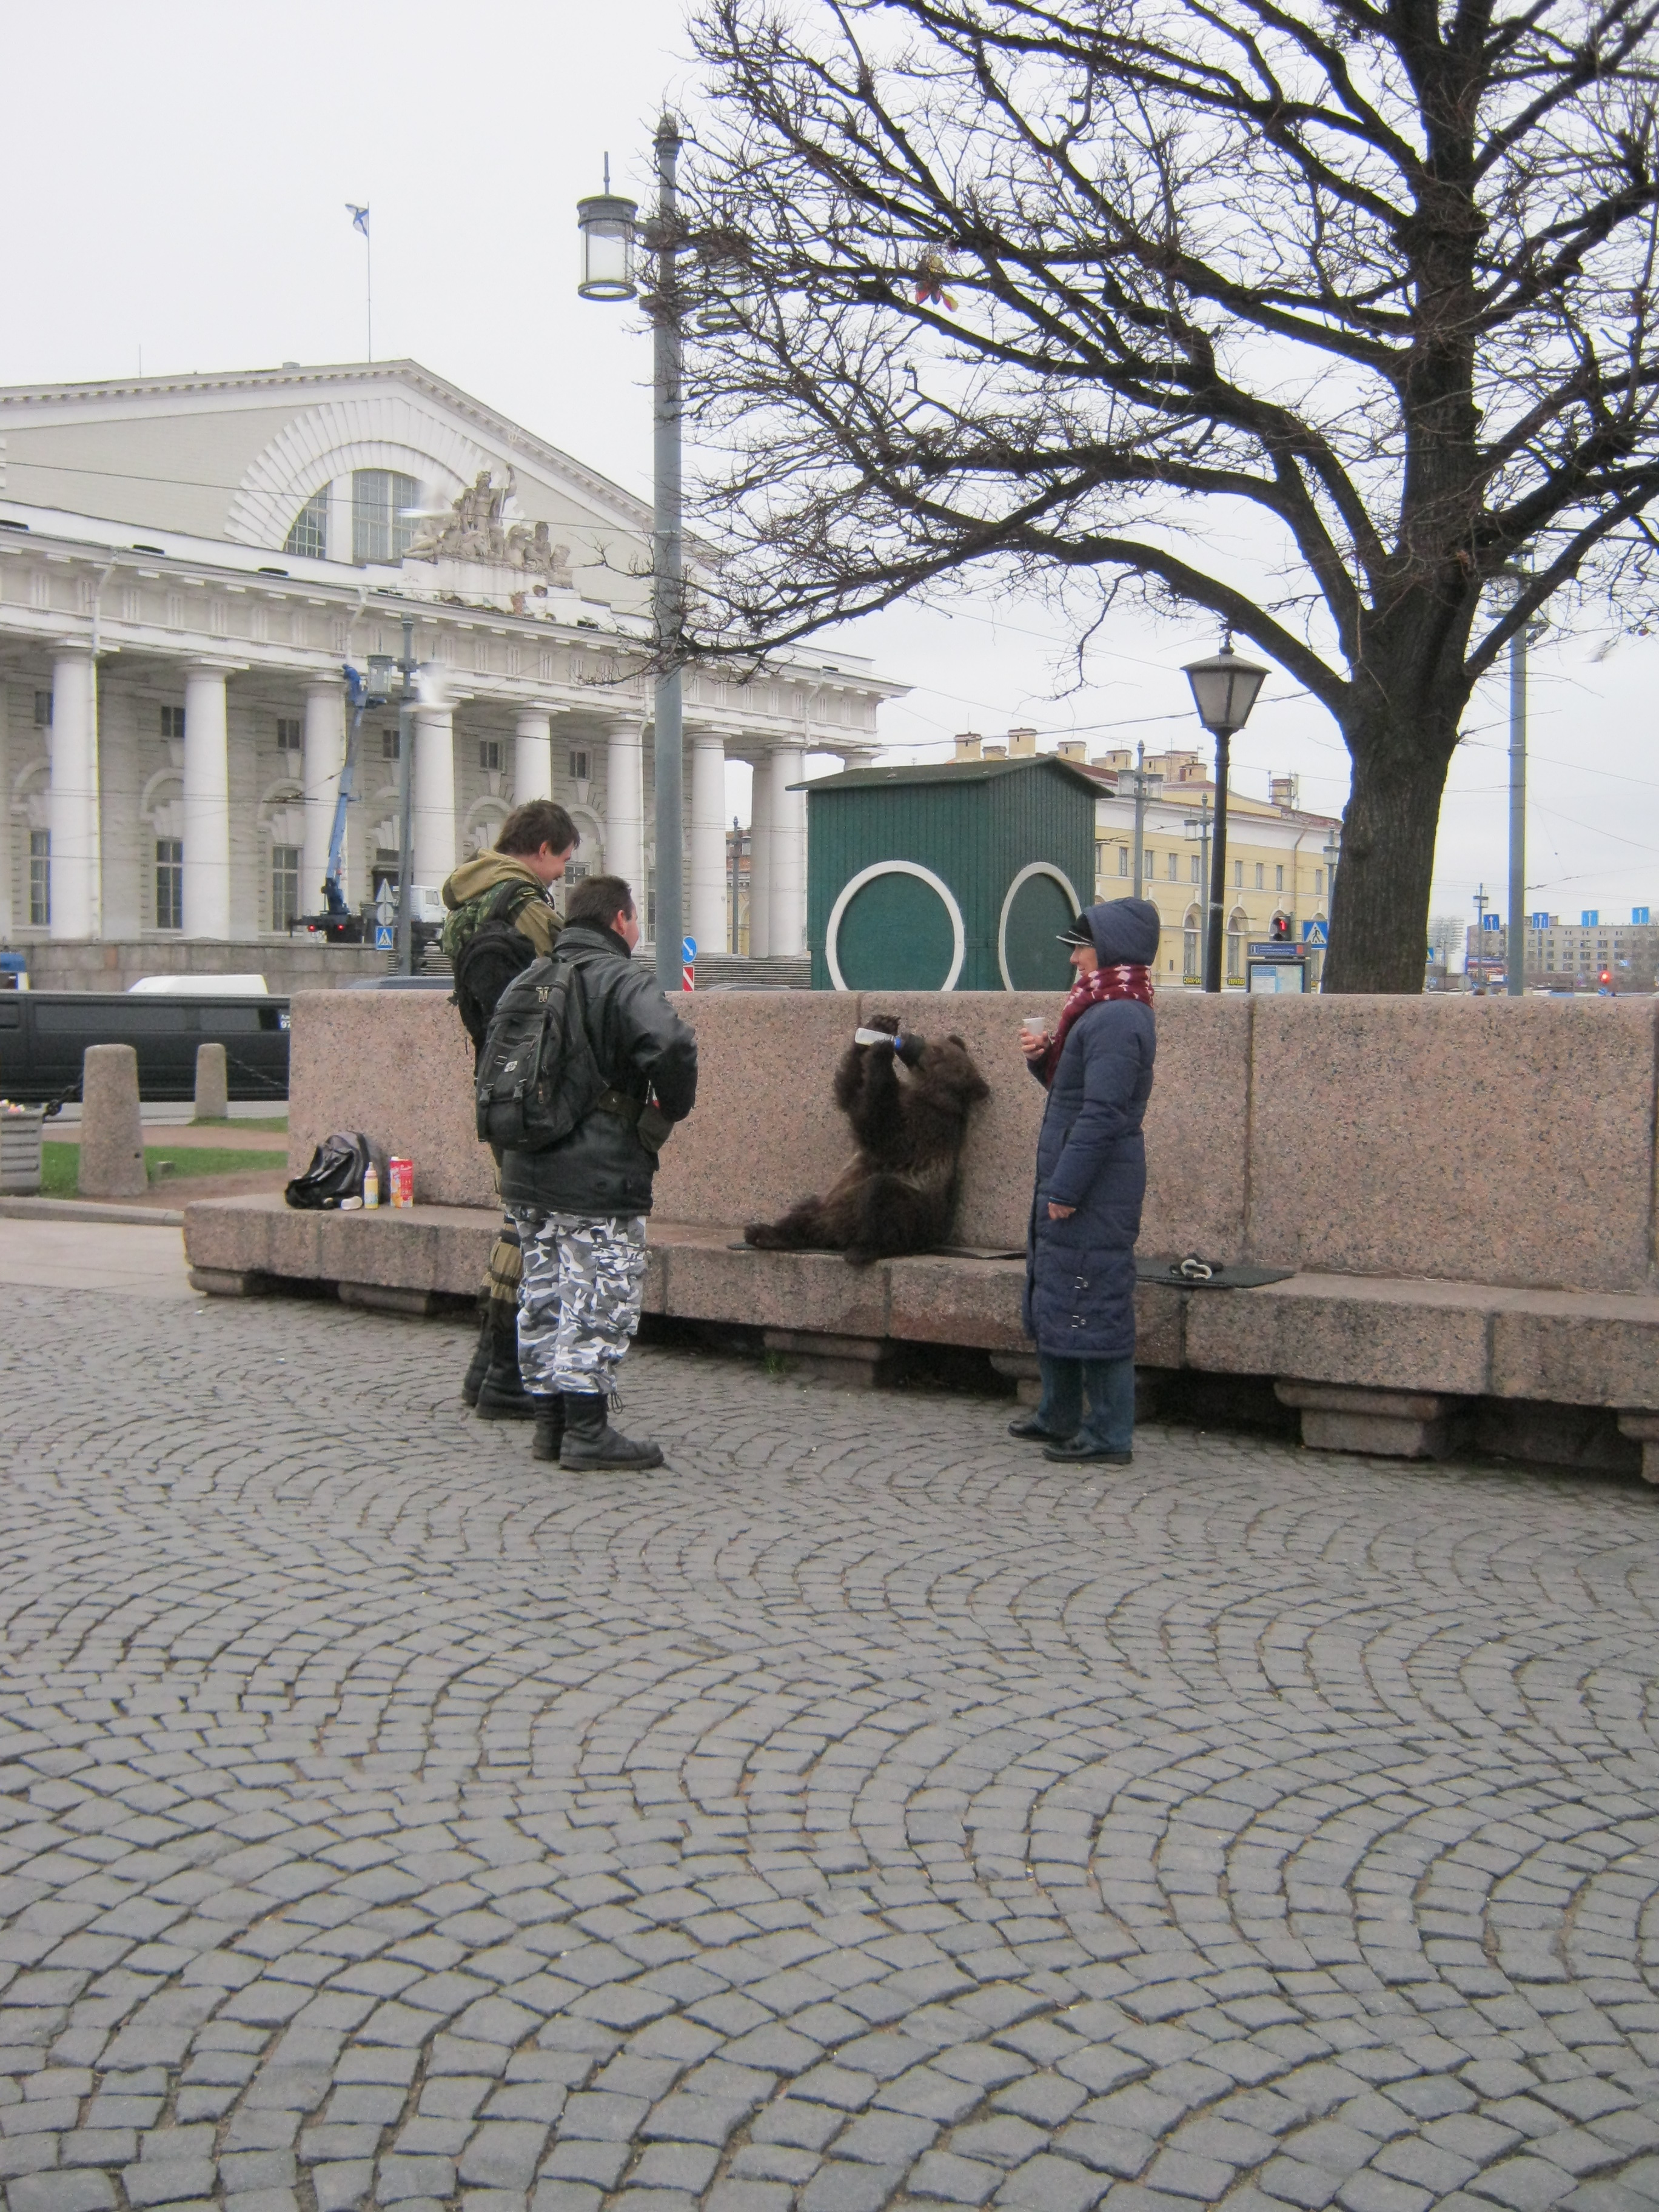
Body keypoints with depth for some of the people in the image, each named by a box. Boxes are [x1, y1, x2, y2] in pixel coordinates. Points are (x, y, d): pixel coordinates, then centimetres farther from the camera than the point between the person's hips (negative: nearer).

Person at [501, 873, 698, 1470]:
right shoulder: (622, 981, -10)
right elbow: (671, 1044, -28)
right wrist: (672, 1107, -12)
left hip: (527, 1171, 8)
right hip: (599, 1177, -8)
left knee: (544, 1296, 13)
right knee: (600, 1298, -2)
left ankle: (550, 1420, 19)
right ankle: (587, 1430, -1)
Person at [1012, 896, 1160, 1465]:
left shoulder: (1117, 1020, -18)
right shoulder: (1102, 1013, 15)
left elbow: (1101, 1114, -23)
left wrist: (1066, 1190, -21)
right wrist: (1043, 1057, 5)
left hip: (1095, 1192, -11)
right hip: (1071, 1183, 11)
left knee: (1092, 1308, -5)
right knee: (1052, 1302, 19)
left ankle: (1110, 1435, 2)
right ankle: (1059, 1416, 31)